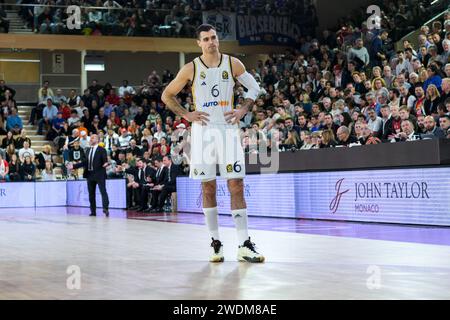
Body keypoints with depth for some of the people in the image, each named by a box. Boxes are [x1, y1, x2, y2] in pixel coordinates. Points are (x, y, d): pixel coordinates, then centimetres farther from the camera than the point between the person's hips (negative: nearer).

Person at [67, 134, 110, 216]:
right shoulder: (88, 150, 15)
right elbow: (85, 162, 17)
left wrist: (105, 164, -34)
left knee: (103, 191, -14)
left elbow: (105, 161, -10)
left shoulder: (102, 150, -3)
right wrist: (73, 166, 13)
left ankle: (106, 208, -22)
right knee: (91, 194, 9)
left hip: (99, 174, -7)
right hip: (90, 174, 7)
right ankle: (93, 212, 14)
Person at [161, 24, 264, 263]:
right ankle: (216, 243, 11)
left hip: (228, 129, 0)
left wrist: (243, 110, 0)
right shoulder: (191, 69, -1)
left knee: (236, 185, -5)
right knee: (208, 188, 3)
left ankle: (244, 245, -4)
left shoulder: (232, 64, 2)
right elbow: (167, 95, 9)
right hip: (203, 130, 0)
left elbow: (254, 87, 14)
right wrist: (186, 114, -2)